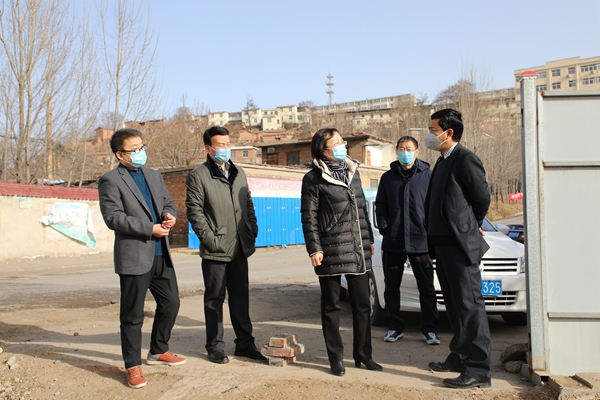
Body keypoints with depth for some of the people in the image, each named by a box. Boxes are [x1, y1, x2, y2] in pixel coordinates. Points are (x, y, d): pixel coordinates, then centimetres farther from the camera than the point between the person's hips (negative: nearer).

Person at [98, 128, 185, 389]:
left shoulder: (154, 176, 17)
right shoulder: (111, 180, -6)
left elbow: (168, 202, 20)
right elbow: (113, 217, -15)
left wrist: (169, 214, -4)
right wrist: (150, 229, -19)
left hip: (161, 255, 7)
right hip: (134, 257, -7)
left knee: (170, 303, 15)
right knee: (133, 314, 2)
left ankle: (158, 351, 35)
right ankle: (133, 365, 17)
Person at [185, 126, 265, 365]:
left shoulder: (239, 173, 15)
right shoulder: (198, 175, -5)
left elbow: (248, 205, 19)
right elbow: (194, 211, -10)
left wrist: (252, 231, 8)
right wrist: (210, 238, -15)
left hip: (240, 248, 6)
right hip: (215, 251, -5)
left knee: (241, 297, 12)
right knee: (215, 299, 5)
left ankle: (244, 343, 23)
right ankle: (215, 347, 16)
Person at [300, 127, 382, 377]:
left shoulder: (353, 171, 12)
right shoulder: (313, 179, -6)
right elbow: (309, 216, -7)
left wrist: (369, 239, 16)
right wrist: (314, 249, -13)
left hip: (358, 251, 6)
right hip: (331, 251, -5)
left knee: (362, 304, 10)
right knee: (331, 306, 5)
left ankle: (363, 354, 23)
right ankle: (335, 358, 16)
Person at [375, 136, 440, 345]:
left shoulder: (427, 175, 2)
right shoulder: (388, 177, 11)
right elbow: (380, 205, 11)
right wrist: (384, 227, -1)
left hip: (420, 241, -2)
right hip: (392, 242, 3)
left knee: (426, 288, 4)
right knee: (391, 287, 9)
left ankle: (430, 329, 15)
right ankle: (395, 327, 21)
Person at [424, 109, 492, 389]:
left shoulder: (465, 159, -12)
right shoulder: (443, 161, 16)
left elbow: (482, 197, -9)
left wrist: (471, 227, 5)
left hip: (460, 245, -10)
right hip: (443, 243, 10)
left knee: (469, 305, -6)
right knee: (454, 305, 17)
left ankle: (478, 370, -1)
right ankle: (460, 356, 30)